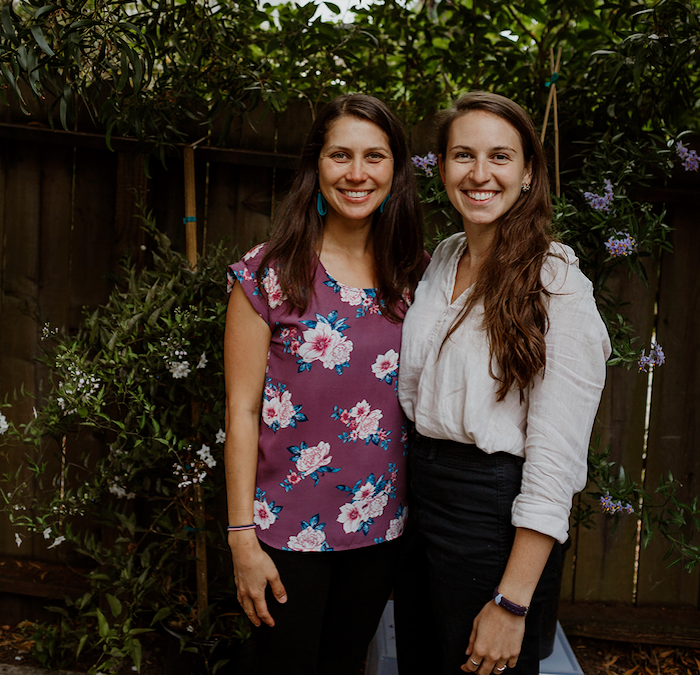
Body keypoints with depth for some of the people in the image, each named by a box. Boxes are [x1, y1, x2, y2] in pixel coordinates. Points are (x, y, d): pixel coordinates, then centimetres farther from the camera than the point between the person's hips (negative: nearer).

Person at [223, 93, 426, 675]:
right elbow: (242, 409, -9)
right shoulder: (268, 274, -10)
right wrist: (242, 538, -11)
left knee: (345, 662, 18)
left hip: (381, 526, 4)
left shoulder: (411, 276, 2)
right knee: (287, 664, 11)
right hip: (286, 530, -3)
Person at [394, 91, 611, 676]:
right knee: (415, 661, 21)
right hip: (419, 495, 7)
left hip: (494, 510, -7)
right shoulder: (444, 258, 6)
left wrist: (512, 602, -21)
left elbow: (556, 459, -20)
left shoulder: (559, 286, -16)